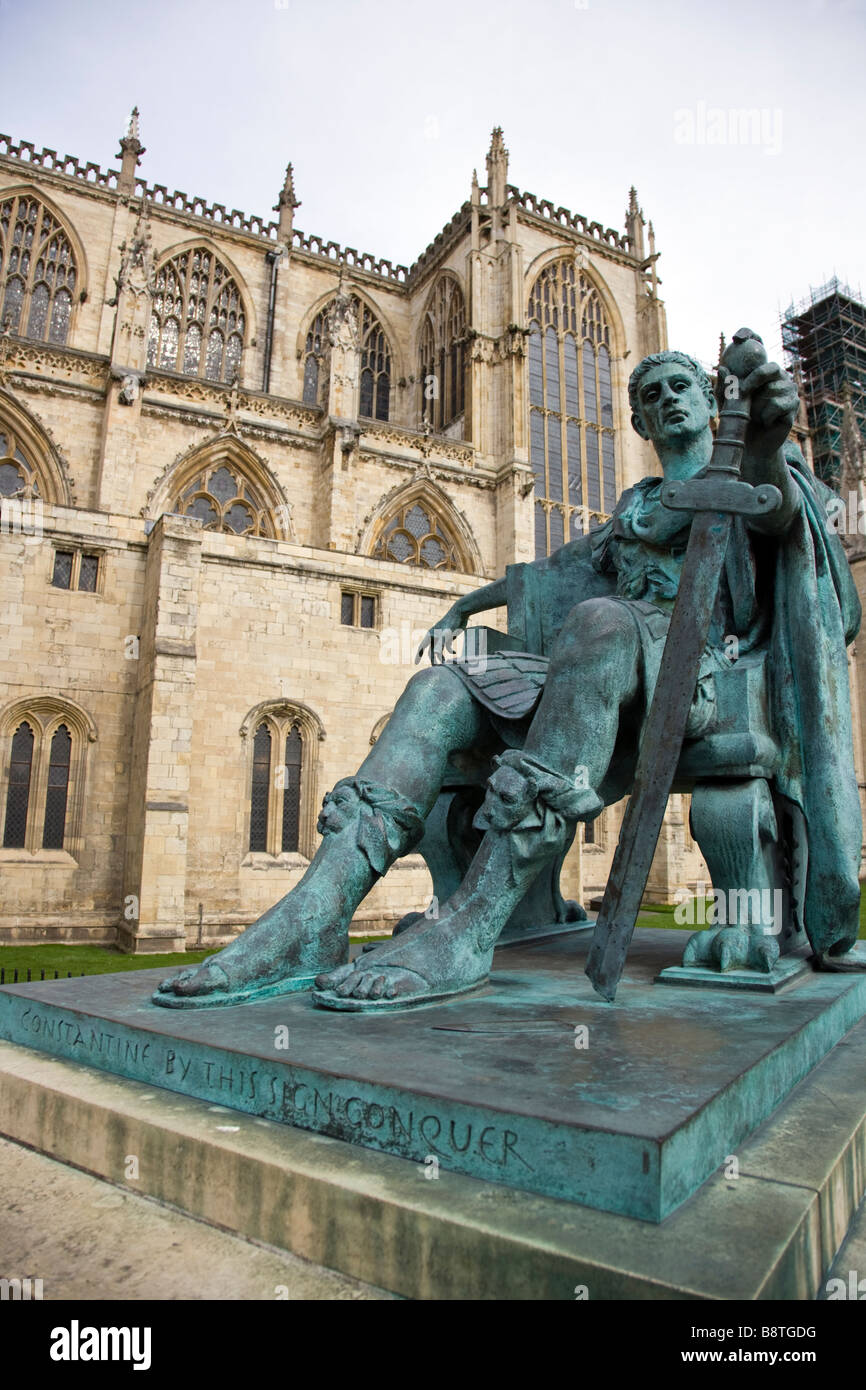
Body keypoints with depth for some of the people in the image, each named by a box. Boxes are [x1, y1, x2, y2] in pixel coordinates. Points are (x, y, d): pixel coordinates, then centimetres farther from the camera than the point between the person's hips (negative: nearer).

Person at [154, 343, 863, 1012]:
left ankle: (467, 932, -46)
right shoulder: (636, 504, 34)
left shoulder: (740, 477, 16)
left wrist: (767, 440, -31)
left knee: (600, 620, -40)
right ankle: (313, 921, -32)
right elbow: (558, 565, 44)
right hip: (614, 671, 6)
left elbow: (777, 513, -9)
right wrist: (464, 605, 45)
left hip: (703, 664, -6)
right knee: (438, 692, -17)